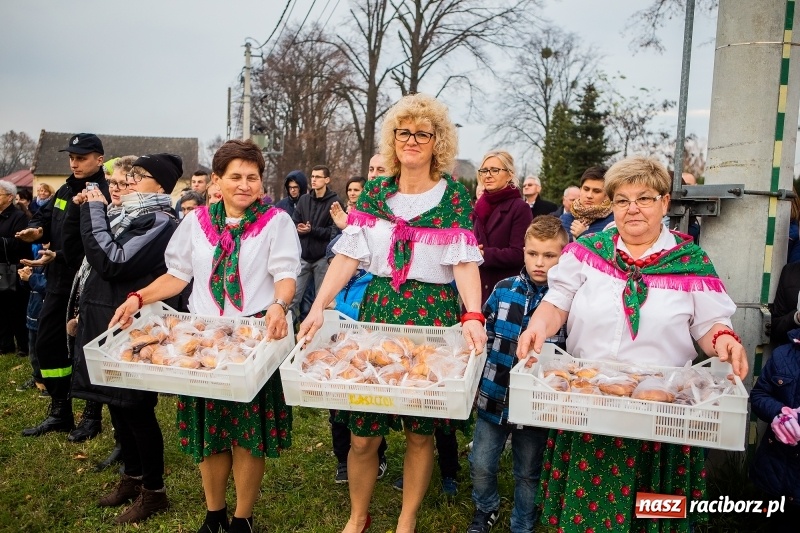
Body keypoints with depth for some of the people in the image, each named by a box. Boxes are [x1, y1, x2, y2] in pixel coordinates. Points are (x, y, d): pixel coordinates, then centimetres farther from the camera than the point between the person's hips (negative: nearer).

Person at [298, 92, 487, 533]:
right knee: (362, 432, 5)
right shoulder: (375, 192, 7)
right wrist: (318, 307, -10)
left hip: (434, 315, -2)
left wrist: (473, 317, -24)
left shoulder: (453, 194, 0)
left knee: (421, 431, 8)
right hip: (378, 309, 2)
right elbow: (348, 256, 1)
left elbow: (465, 261, -9)